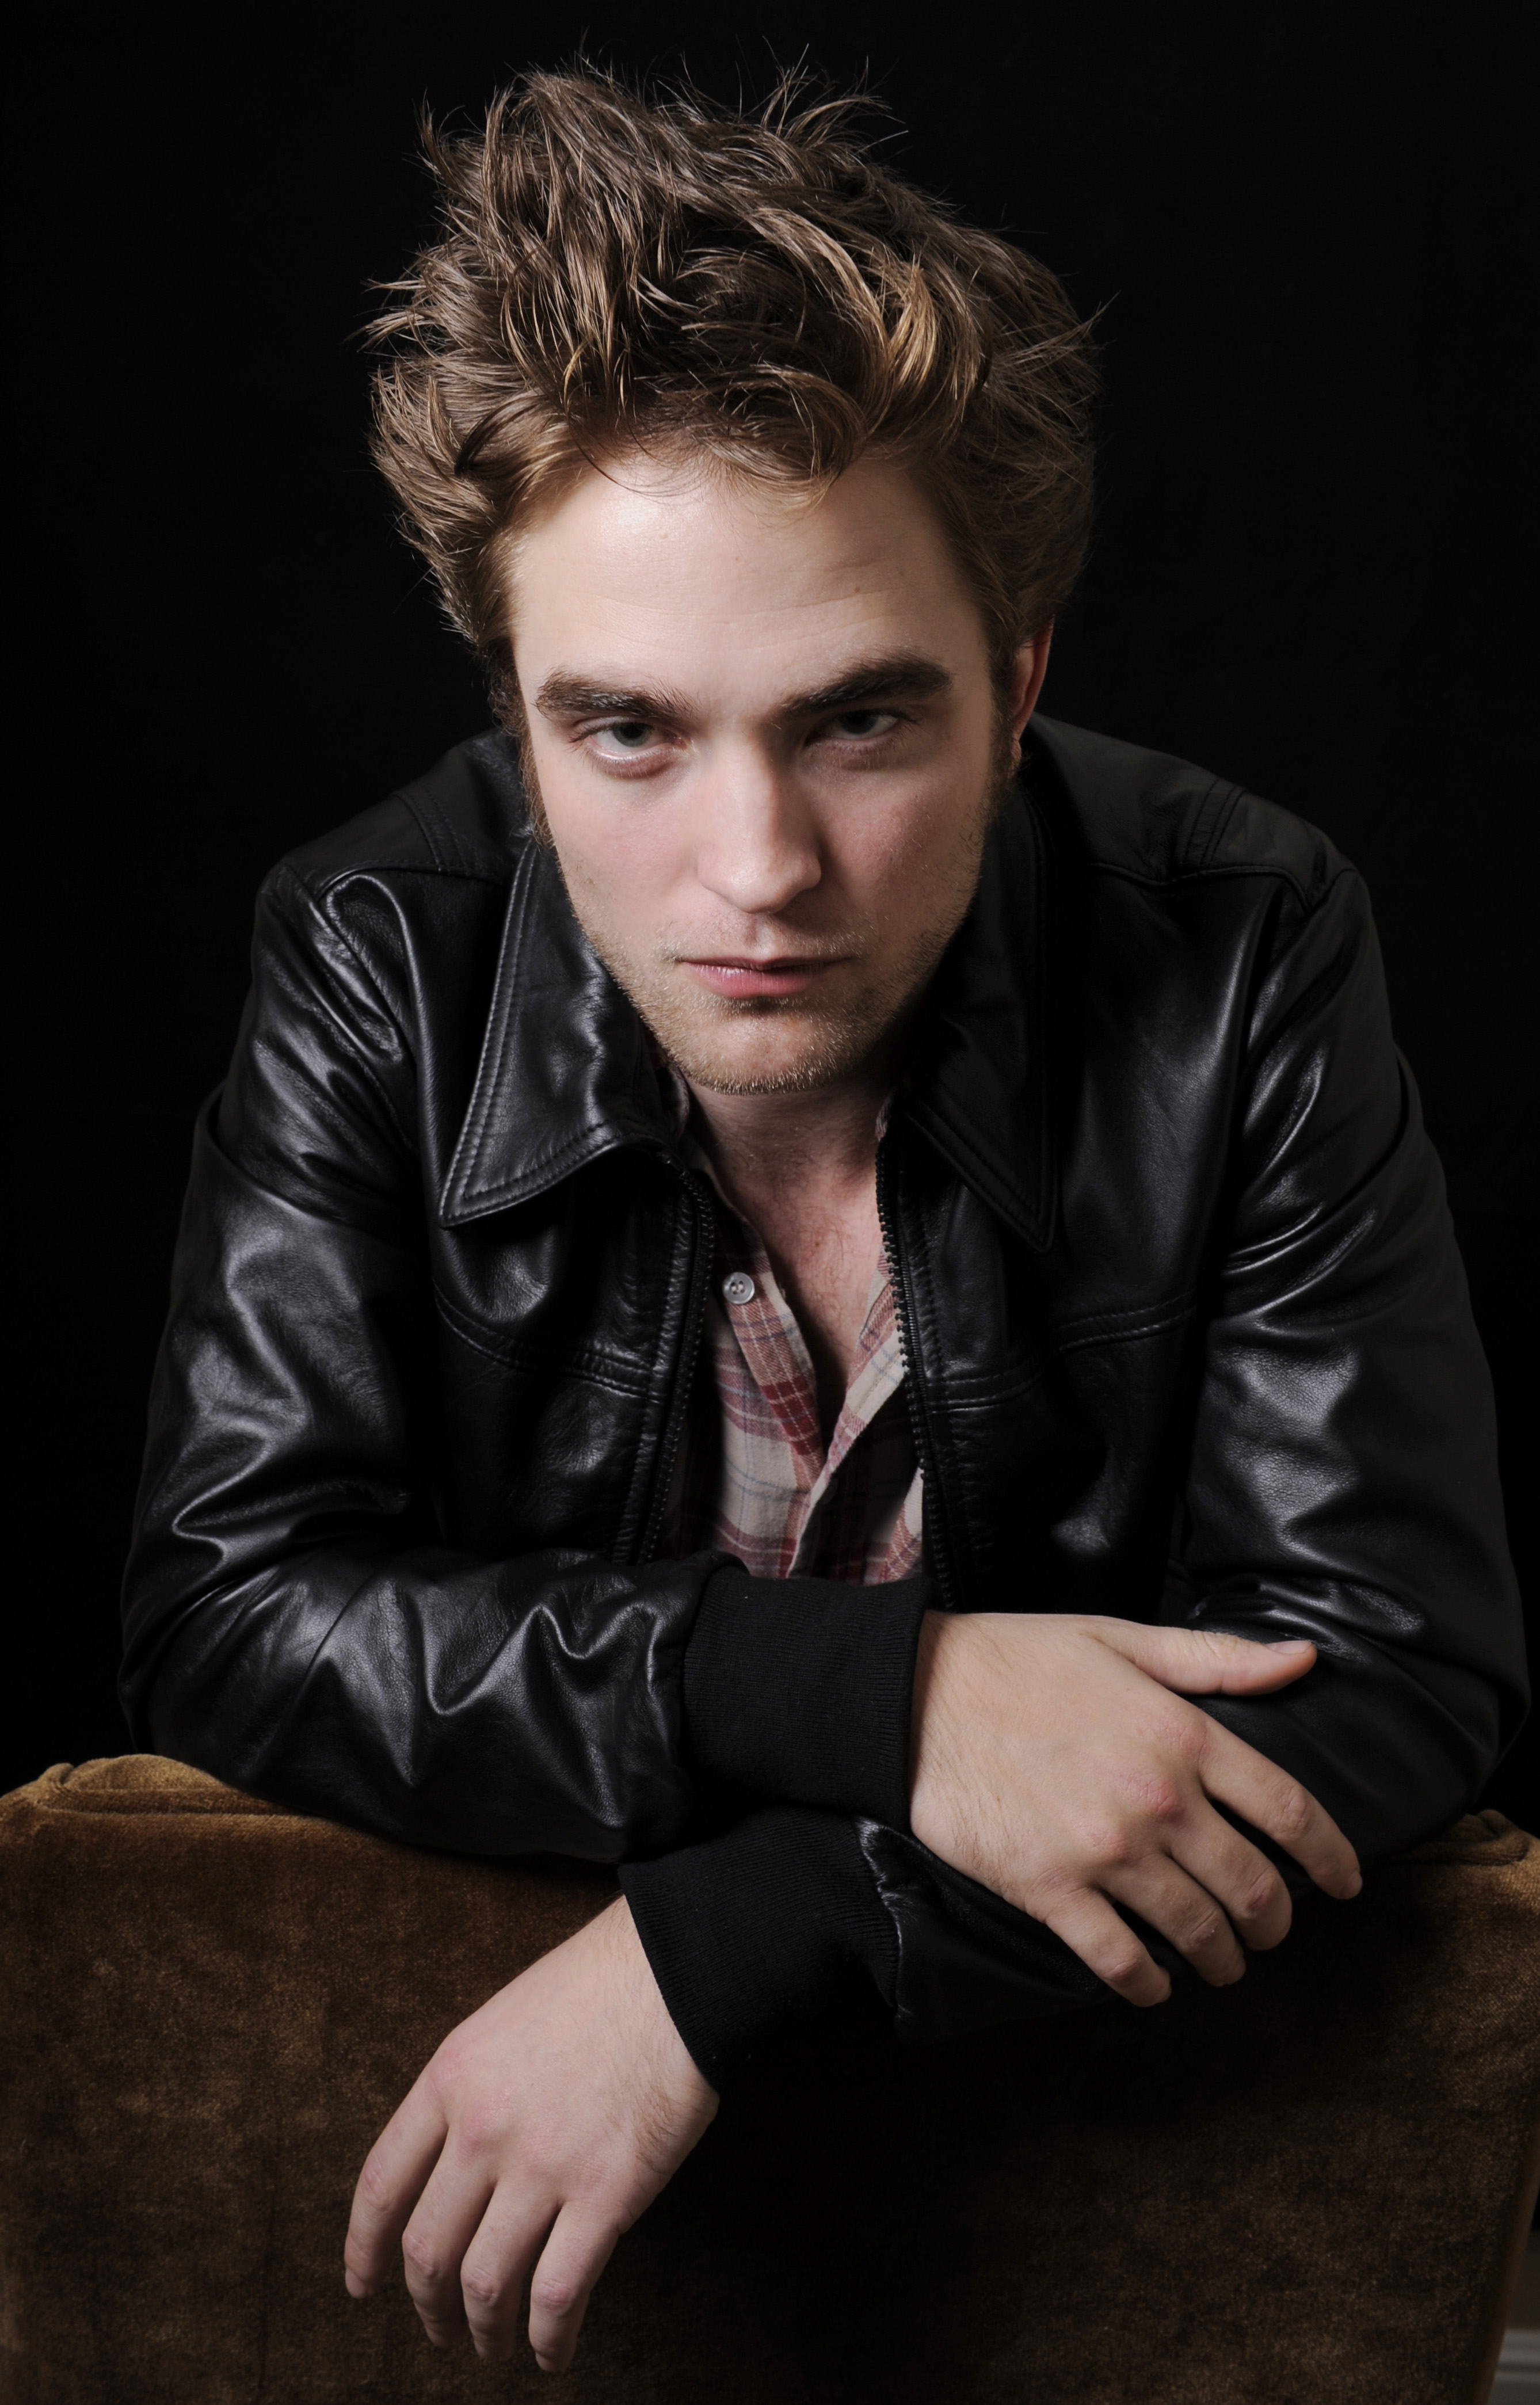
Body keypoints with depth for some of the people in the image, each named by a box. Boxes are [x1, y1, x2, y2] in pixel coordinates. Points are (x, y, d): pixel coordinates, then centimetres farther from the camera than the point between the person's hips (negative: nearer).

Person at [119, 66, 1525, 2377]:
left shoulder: (1242, 959, -17)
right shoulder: (378, 966, -13)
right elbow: (226, 1610, -15)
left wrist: (712, 1953, -26)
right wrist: (881, 1690, -28)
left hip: (1063, 2064, 1)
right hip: (474, 1970, 0)